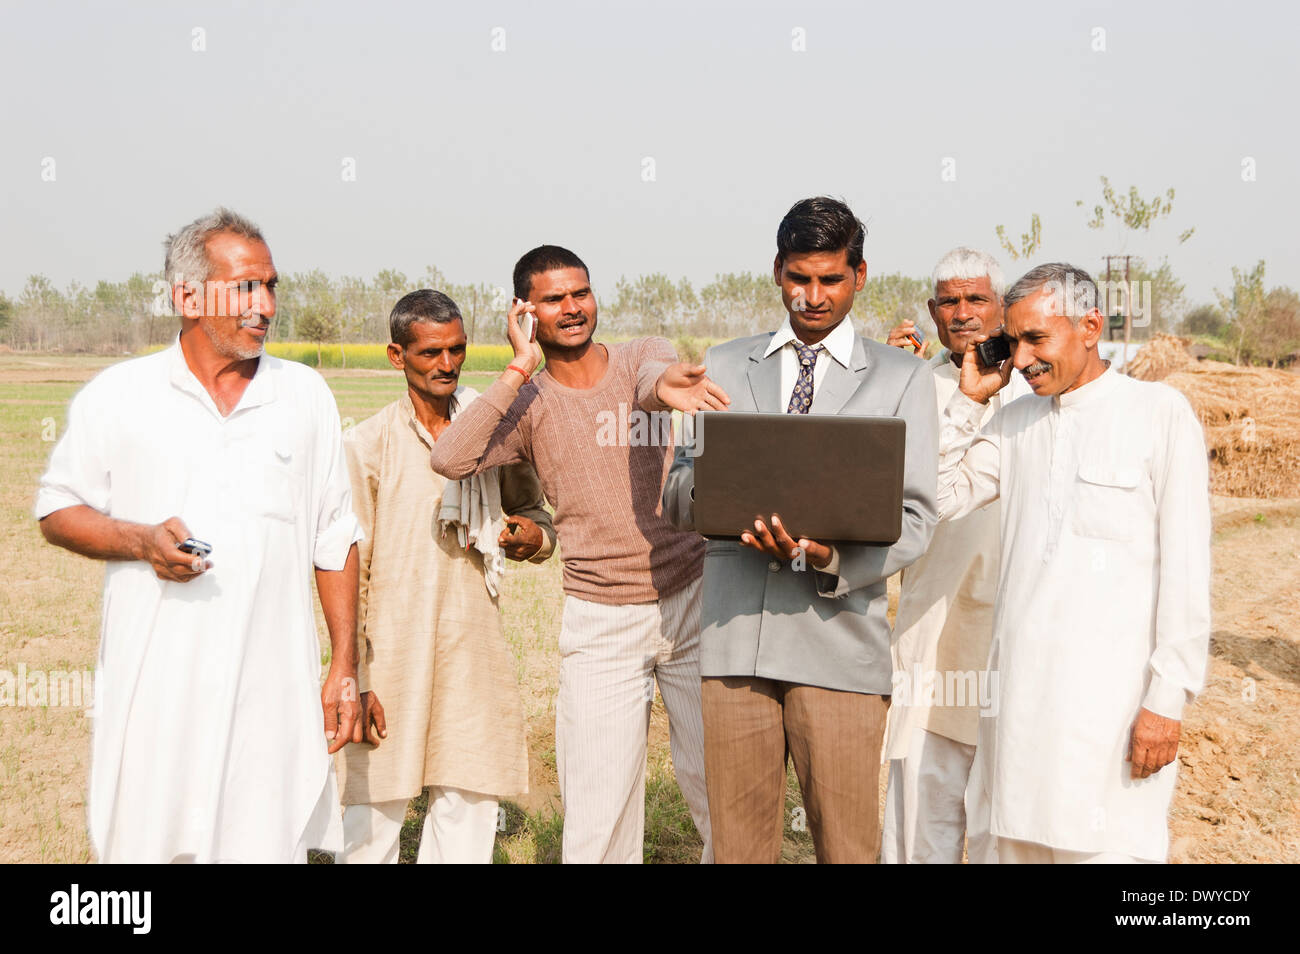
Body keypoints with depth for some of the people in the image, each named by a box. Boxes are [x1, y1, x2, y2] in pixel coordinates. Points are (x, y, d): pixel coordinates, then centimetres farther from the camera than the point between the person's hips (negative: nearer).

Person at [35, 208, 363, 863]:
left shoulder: (306, 395, 9)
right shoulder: (117, 394, 2)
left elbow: (335, 540, 12)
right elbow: (56, 512, 8)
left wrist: (345, 666, 8)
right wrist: (141, 540, -11)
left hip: (274, 692, 1)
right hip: (155, 686, -1)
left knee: (270, 843, 2)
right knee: (144, 843, 1)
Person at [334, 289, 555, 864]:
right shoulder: (368, 445, -3)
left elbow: (533, 513, 20)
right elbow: (347, 571, -2)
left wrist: (533, 536, -5)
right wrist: (356, 679, -6)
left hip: (474, 650, 3)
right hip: (393, 650, -3)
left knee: (469, 807, 6)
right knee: (374, 814, 2)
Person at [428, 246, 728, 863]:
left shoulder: (640, 357, 3)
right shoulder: (526, 406, 2)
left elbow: (655, 376, -23)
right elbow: (450, 460, -16)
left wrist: (667, 385, -48)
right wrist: (521, 369, -15)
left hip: (690, 601, 0)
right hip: (600, 624, 0)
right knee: (597, 818, 0)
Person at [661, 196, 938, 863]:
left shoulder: (902, 378, 8)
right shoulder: (724, 366, 15)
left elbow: (914, 519, 1)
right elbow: (677, 500, 14)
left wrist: (830, 557, -18)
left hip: (839, 634, -2)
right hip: (734, 633, 2)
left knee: (847, 843, 2)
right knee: (738, 838, 7)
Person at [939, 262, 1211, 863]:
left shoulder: (1161, 415, -4)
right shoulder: (1015, 419, 12)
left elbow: (1186, 568, -6)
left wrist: (1167, 699, -10)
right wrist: (970, 399, 5)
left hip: (1112, 694, -5)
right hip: (1021, 681, 5)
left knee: (1103, 847, -2)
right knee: (1018, 839, 10)